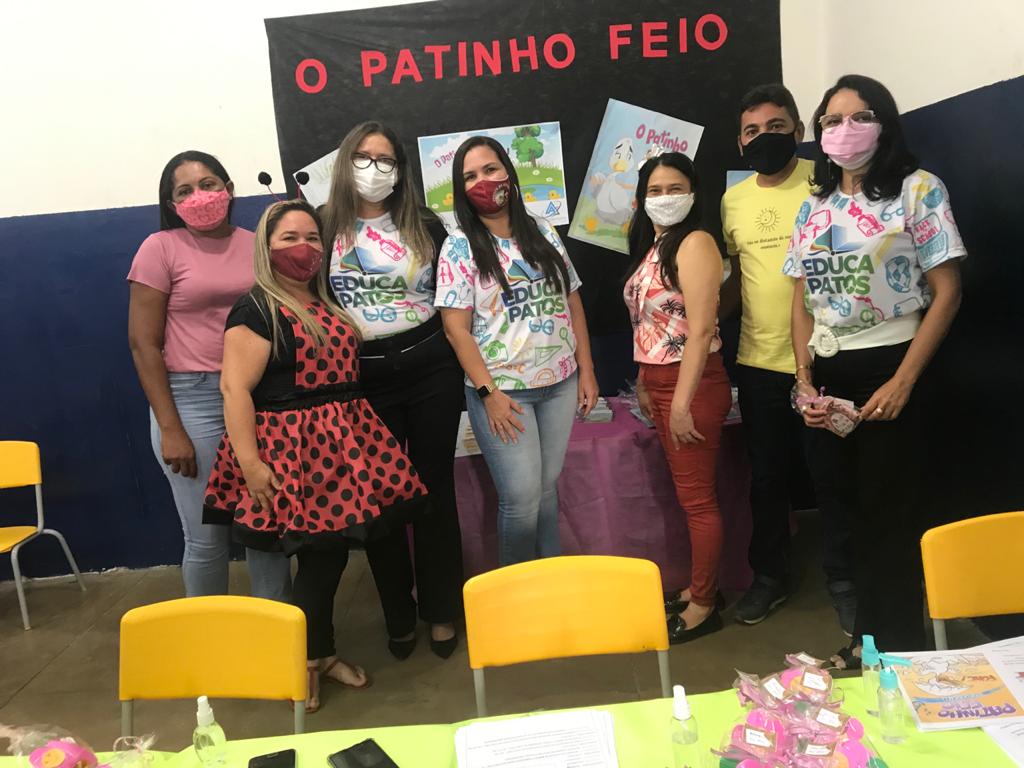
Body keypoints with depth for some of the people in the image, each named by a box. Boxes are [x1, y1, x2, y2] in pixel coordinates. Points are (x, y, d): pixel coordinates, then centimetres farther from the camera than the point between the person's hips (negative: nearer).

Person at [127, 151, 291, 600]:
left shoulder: (257, 245, 8)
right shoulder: (161, 247, -1)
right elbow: (142, 343, -3)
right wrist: (170, 428, -10)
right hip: (192, 399, -3)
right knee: (207, 537, 3)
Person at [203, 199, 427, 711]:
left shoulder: (329, 304, 15)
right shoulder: (255, 310, -9)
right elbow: (235, 388, -17)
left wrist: (358, 437, 21)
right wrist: (249, 462, -24)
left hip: (342, 442, 7)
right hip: (292, 448, -7)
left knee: (332, 550, 11)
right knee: (318, 555, -1)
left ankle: (321, 654, 29)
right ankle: (306, 659, 21)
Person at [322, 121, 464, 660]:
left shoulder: (425, 226, 6)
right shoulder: (324, 228, 1)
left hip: (432, 371, 1)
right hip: (365, 379, -1)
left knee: (435, 488, 8)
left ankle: (441, 610, 24)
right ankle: (398, 615, 27)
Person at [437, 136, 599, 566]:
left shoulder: (544, 234, 7)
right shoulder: (459, 248, -5)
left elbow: (573, 304, 9)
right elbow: (455, 327, -10)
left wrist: (586, 371, 4)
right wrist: (489, 392, -16)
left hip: (560, 384, 4)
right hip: (503, 389, -4)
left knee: (548, 488, 13)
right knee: (521, 498, -3)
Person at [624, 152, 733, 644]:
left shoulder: (695, 243, -12)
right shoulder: (651, 247, 13)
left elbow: (700, 329, -19)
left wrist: (682, 402, -20)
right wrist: (644, 385, 16)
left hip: (691, 383, -8)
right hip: (659, 382, 8)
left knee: (697, 497, 2)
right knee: (688, 493, 16)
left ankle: (703, 607, 16)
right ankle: (700, 586, 30)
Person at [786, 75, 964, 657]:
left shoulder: (917, 189, -4)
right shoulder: (815, 206, 11)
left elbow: (947, 292, -9)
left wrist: (903, 382, -15)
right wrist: (805, 381, 0)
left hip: (888, 369, -5)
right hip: (830, 377, 5)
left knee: (889, 513, 2)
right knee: (851, 506, 13)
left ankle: (901, 652, 20)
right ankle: (868, 640, 30)